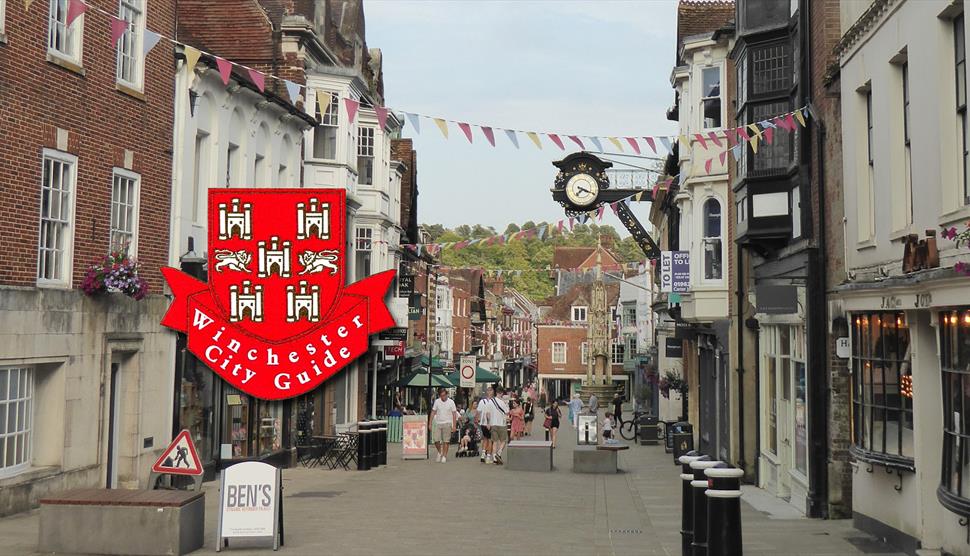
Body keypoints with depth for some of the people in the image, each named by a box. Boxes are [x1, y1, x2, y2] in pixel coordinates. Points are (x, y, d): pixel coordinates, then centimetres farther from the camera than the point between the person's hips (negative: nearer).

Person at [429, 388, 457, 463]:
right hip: (438, 423, 2)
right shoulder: (437, 401, 3)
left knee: (446, 441, 0)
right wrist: (430, 423, 2)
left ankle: (444, 456, 10)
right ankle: (440, 452, 22)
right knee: (436, 440, -4)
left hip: (447, 424, -2)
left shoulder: (451, 402, -3)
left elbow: (454, 414, -2)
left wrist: (454, 426, -7)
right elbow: (433, 413, 8)